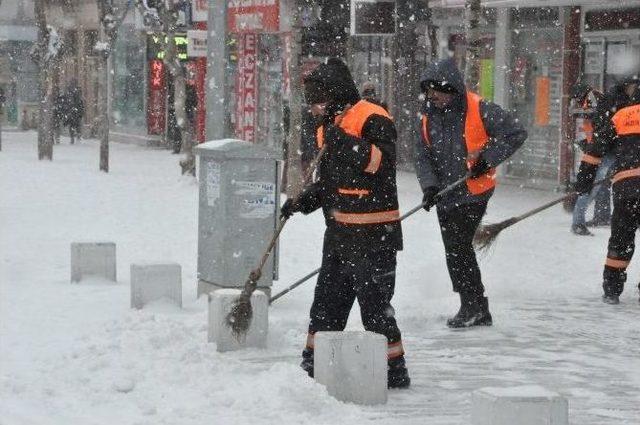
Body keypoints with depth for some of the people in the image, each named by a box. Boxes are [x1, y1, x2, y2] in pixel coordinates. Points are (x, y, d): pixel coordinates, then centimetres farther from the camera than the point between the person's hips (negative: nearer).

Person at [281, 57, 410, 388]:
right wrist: (304, 201, 11)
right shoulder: (329, 126, 17)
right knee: (327, 298, 16)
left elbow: (381, 162, -26)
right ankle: (314, 365, 27)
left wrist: (343, 140, -29)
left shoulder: (372, 119, -11)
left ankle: (393, 369, 2)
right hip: (339, 230, 9)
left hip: (372, 233, -9)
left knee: (374, 301, -7)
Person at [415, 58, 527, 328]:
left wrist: (488, 159, -16)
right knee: (454, 251, 10)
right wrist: (429, 185, -10)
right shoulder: (429, 115, 4)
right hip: (445, 194, 7)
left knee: (458, 247, -12)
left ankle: (473, 308, 0)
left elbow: (516, 133, -11)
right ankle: (478, 311, 19)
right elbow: (422, 154, 5)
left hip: (473, 192, -7)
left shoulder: (479, 110, -15)